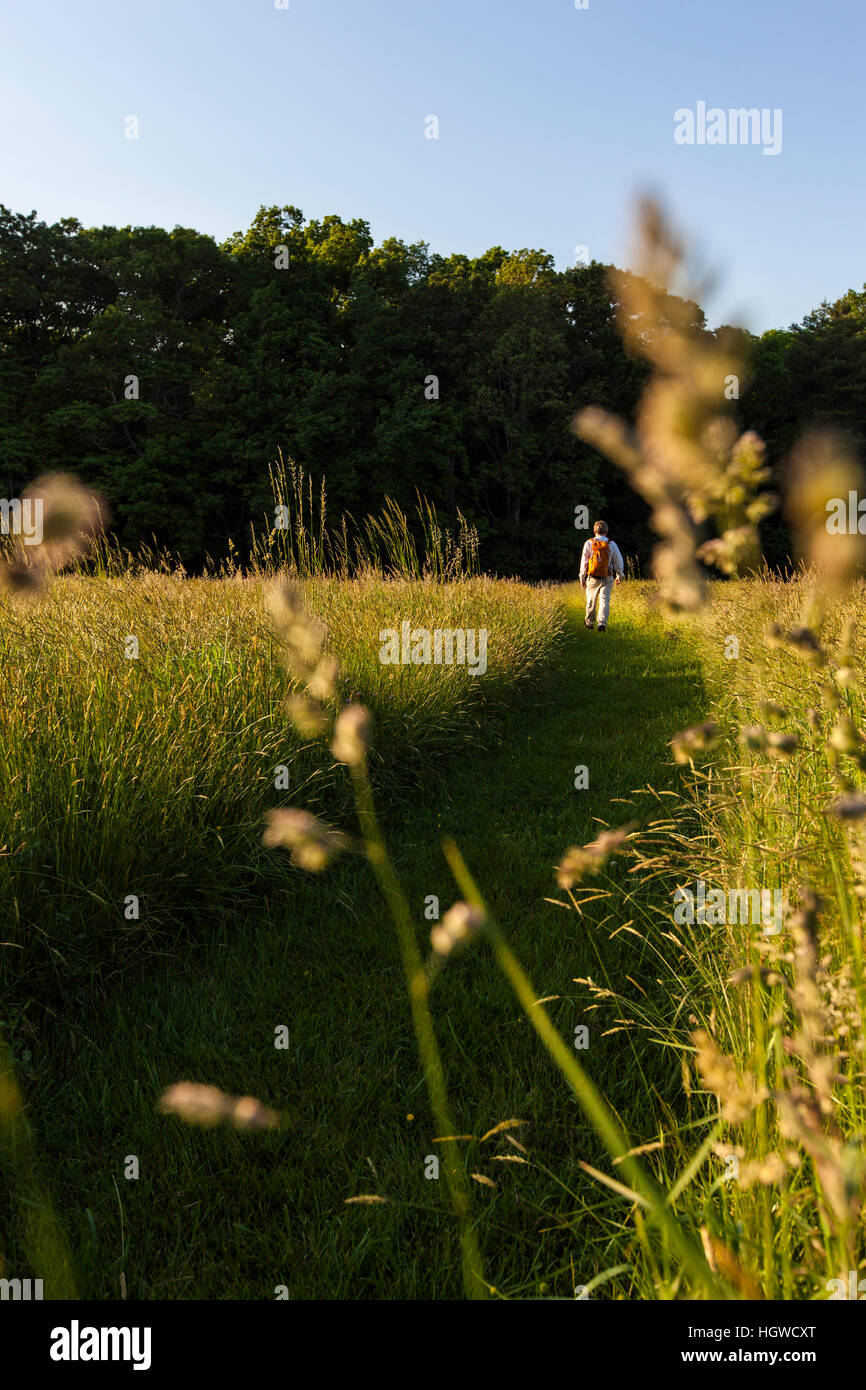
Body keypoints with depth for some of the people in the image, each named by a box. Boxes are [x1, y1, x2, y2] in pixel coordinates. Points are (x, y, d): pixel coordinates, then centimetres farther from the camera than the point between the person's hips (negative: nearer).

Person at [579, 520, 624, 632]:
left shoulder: (589, 543, -3)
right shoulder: (612, 544, 0)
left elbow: (584, 561, 0)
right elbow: (618, 561, 6)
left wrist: (582, 578, 6)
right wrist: (619, 575, 19)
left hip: (592, 578, 0)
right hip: (607, 579, 0)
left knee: (591, 601, 14)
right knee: (604, 600, 1)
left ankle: (590, 622, 29)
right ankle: (602, 623, -13)